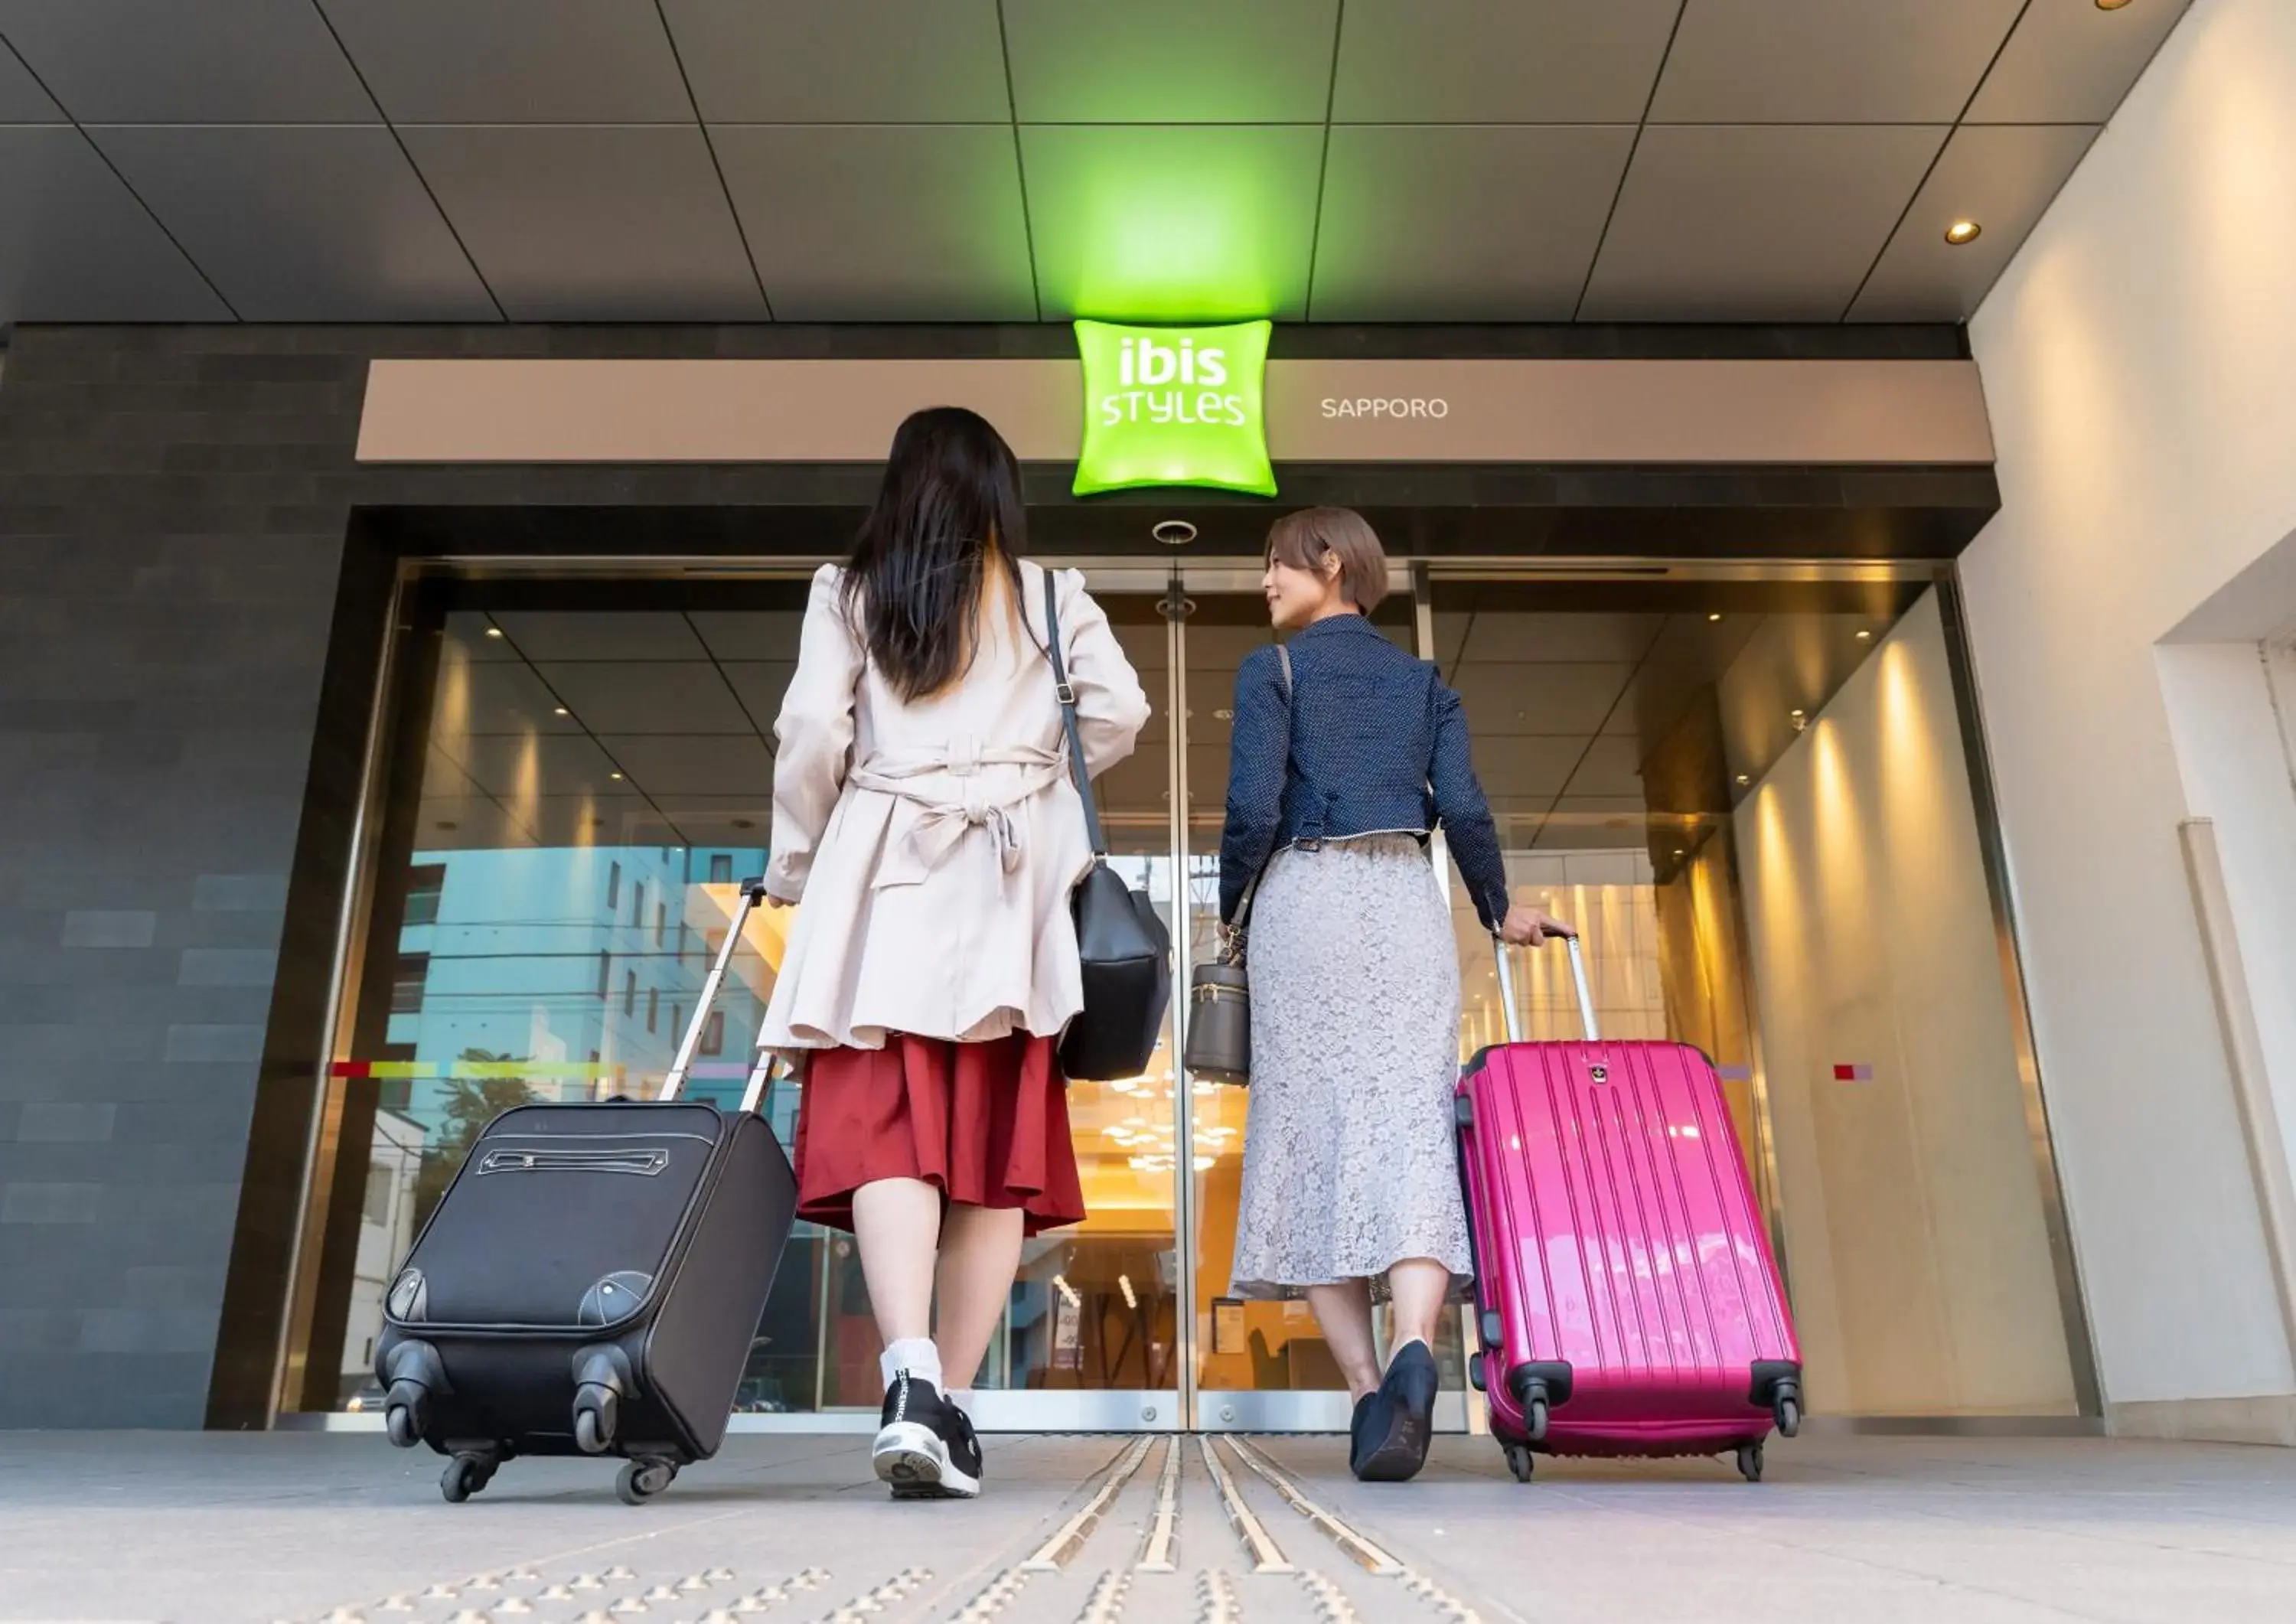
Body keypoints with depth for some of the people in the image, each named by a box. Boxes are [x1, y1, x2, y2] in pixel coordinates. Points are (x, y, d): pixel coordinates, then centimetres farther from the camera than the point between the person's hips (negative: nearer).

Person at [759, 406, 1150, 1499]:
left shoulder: (847, 593, 10)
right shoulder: (1051, 597, 12)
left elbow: (811, 734, 1)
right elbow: (1121, 714, 3)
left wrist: (793, 866, 13)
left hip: (880, 877, -1)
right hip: (1008, 888, 1)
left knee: (885, 1127, -9)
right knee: (993, 1145, 2)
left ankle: (911, 1379, -27)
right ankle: (951, 1406, 4)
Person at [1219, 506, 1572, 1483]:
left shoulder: (1272, 670, 6)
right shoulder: (1423, 680, 16)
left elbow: (1253, 809, -6)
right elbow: (1462, 808, 5)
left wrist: (1231, 913, 9)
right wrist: (1499, 909, 20)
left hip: (1304, 899, -2)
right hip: (1406, 901, 3)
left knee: (1312, 1125, 0)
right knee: (1411, 1121, -6)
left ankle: (1365, 1386, -4)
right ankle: (1413, 1348, -28)